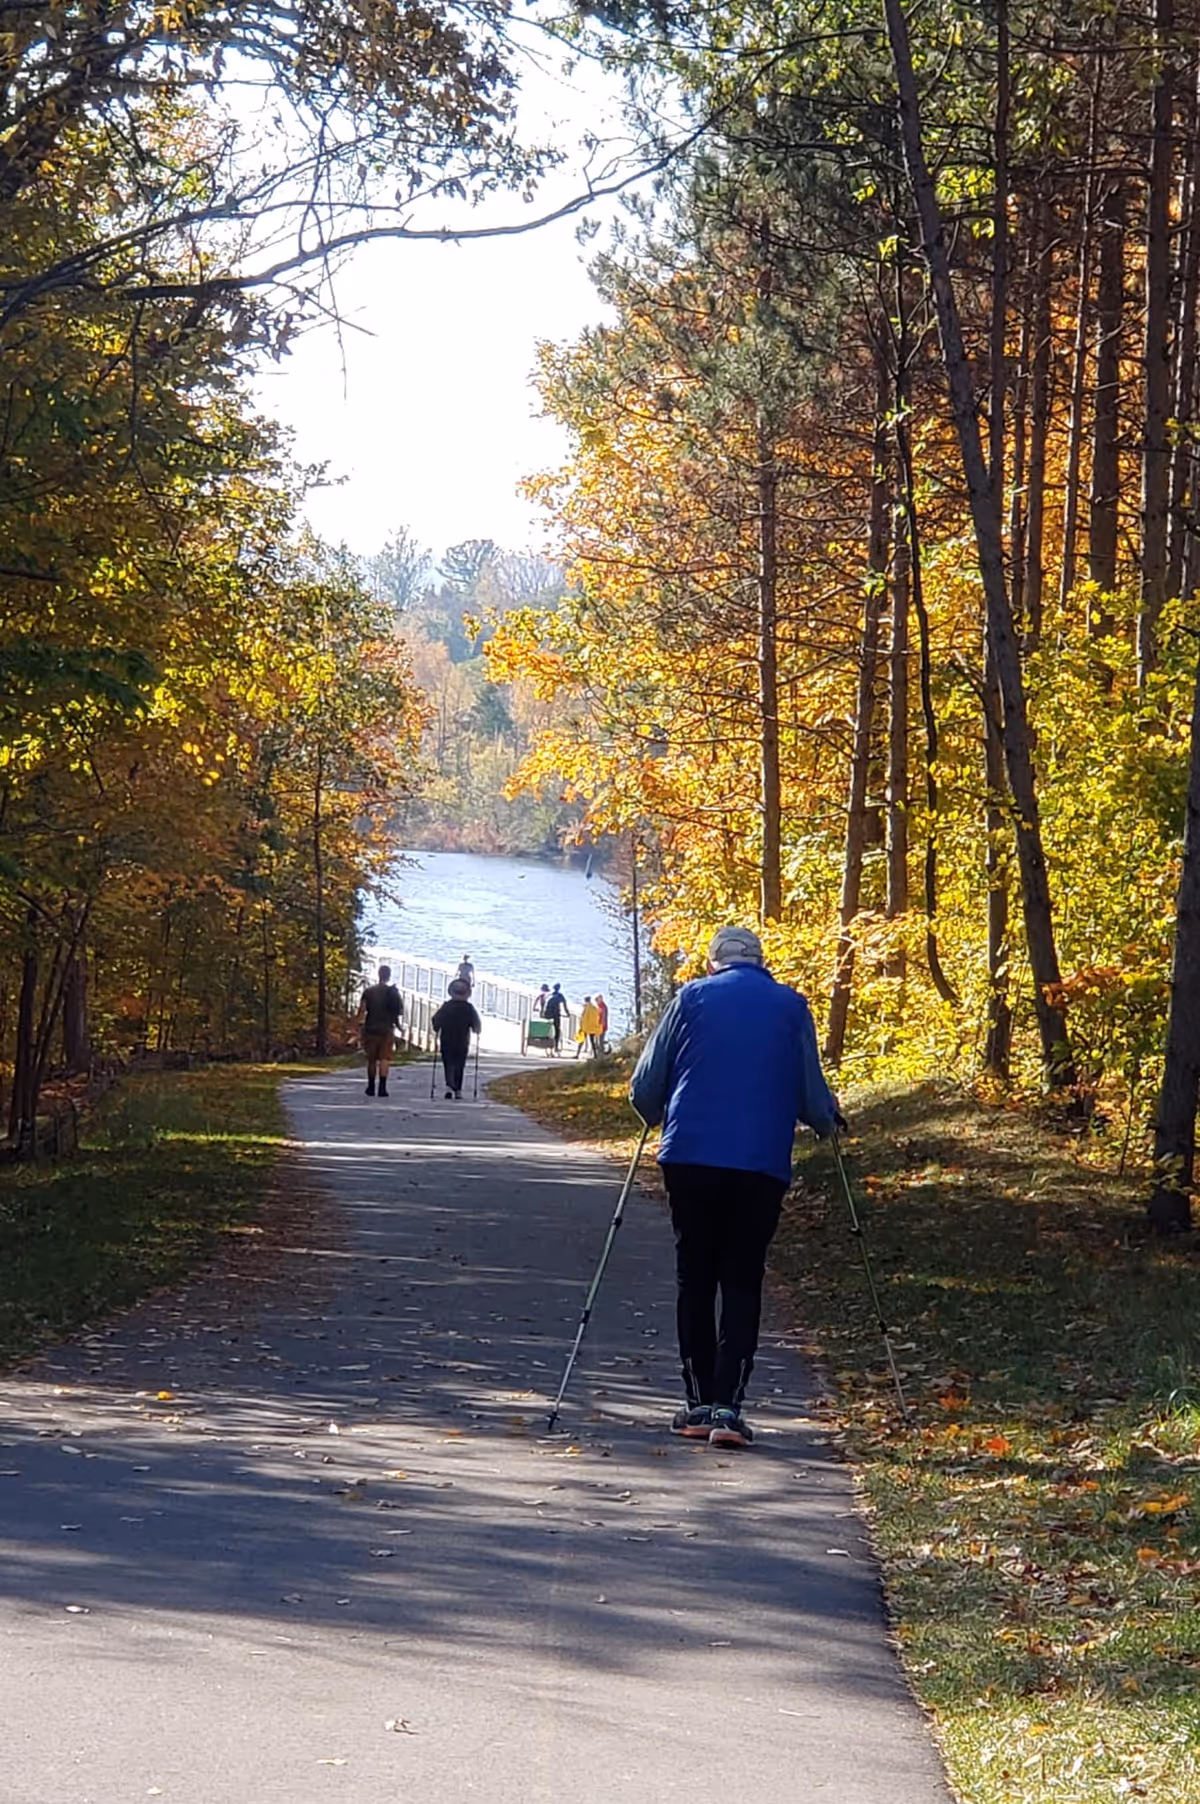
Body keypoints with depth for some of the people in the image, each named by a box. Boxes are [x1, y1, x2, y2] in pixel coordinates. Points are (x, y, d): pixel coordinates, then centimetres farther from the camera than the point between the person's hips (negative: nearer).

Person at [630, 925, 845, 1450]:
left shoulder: (691, 997, 7)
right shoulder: (791, 1007, 8)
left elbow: (646, 1082, 8)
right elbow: (811, 1092, 11)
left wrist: (657, 1117, 30)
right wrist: (829, 1122, 33)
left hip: (690, 1157, 0)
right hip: (762, 1165, 0)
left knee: (695, 1279, 10)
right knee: (742, 1283, 4)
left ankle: (699, 1404, 12)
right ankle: (727, 1407, -8)